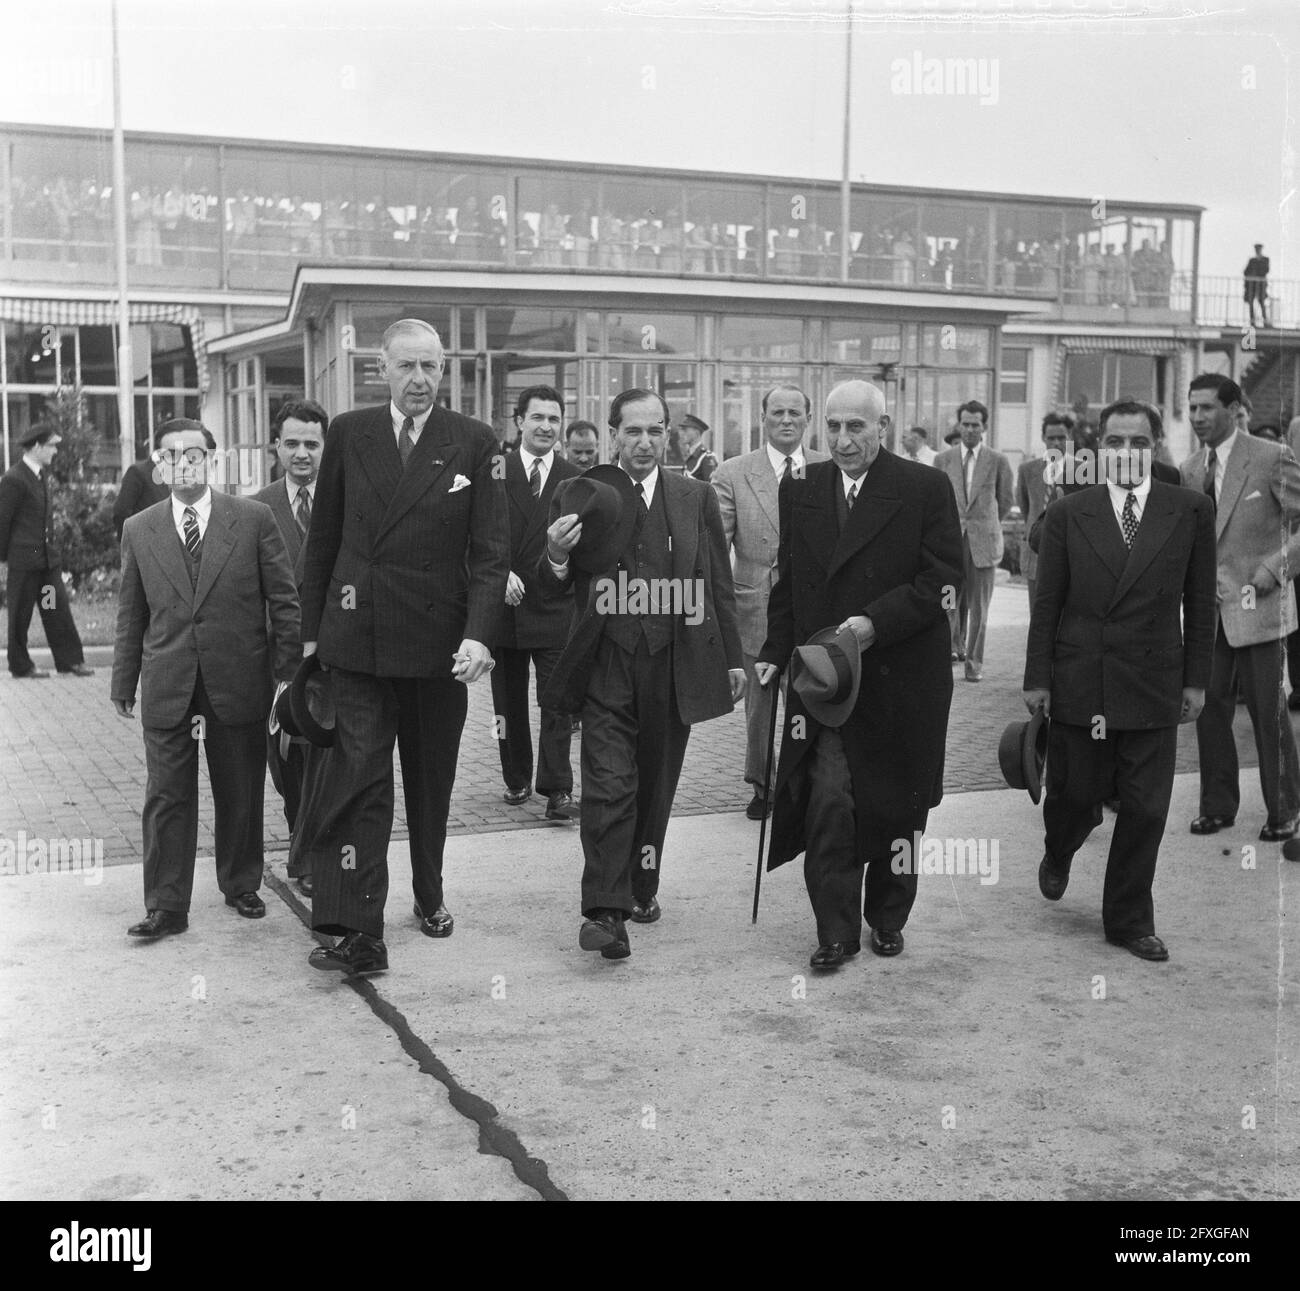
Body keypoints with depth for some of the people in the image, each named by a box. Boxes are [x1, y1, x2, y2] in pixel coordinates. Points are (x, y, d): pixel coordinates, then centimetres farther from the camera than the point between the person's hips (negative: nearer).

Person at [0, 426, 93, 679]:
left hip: (48, 557, 8)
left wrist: (50, 546, 16)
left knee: (59, 611, 6)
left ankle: (70, 661, 9)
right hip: (24, 559, -8)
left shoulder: (42, 473, 12)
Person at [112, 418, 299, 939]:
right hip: (166, 689, 1)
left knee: (241, 794, 11)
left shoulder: (253, 519, -1)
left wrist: (287, 673, -4)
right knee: (166, 798, 2)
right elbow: (131, 615, 11)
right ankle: (166, 906, 10)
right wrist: (124, 682, 9)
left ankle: (242, 886, 28)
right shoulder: (138, 530, 6)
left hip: (238, 683, -1)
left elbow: (283, 600, 0)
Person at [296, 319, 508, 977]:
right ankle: (360, 933, -6)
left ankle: (429, 897, 35)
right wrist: (311, 627, 8)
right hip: (357, 636, 0)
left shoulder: (474, 442, 0)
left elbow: (490, 548, -4)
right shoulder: (348, 434, 4)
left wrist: (479, 633, -15)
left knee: (431, 779, 15)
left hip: (439, 640, 0)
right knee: (359, 776, -7)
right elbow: (323, 539, 9)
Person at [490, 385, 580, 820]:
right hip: (505, 604, 1)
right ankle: (517, 780, 27)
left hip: (556, 609, -1)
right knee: (509, 701, 12)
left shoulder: (575, 481, 3)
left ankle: (556, 790, -2)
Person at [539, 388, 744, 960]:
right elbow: (554, 589, 3)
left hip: (674, 666, 2)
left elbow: (719, 586, 12)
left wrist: (732, 657, 9)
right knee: (608, 786, -9)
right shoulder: (579, 497, 2)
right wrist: (557, 557, -19)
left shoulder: (697, 498, 8)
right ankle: (605, 910, -8)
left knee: (655, 786, 13)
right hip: (606, 666, -2)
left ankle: (641, 888, 30)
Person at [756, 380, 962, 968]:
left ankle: (887, 917, 30)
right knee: (828, 803, -7)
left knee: (896, 806, 11)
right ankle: (836, 931, 4)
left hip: (901, 679, -2)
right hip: (823, 676, 2)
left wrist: (875, 623, -20)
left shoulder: (924, 488, -5)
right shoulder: (800, 490, 7)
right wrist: (775, 652, 3)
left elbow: (941, 581, -9)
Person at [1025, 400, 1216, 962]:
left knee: (1145, 811, 4)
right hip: (1077, 682, 0)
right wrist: (1037, 678, 0)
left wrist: (1196, 679, 3)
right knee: (1072, 794, 8)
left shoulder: (1191, 510, 1)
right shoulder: (1067, 514, 0)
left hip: (1154, 685, 1)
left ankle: (1129, 920, 21)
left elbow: (1199, 602, 4)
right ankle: (1058, 853, 43)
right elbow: (1047, 602, 2)